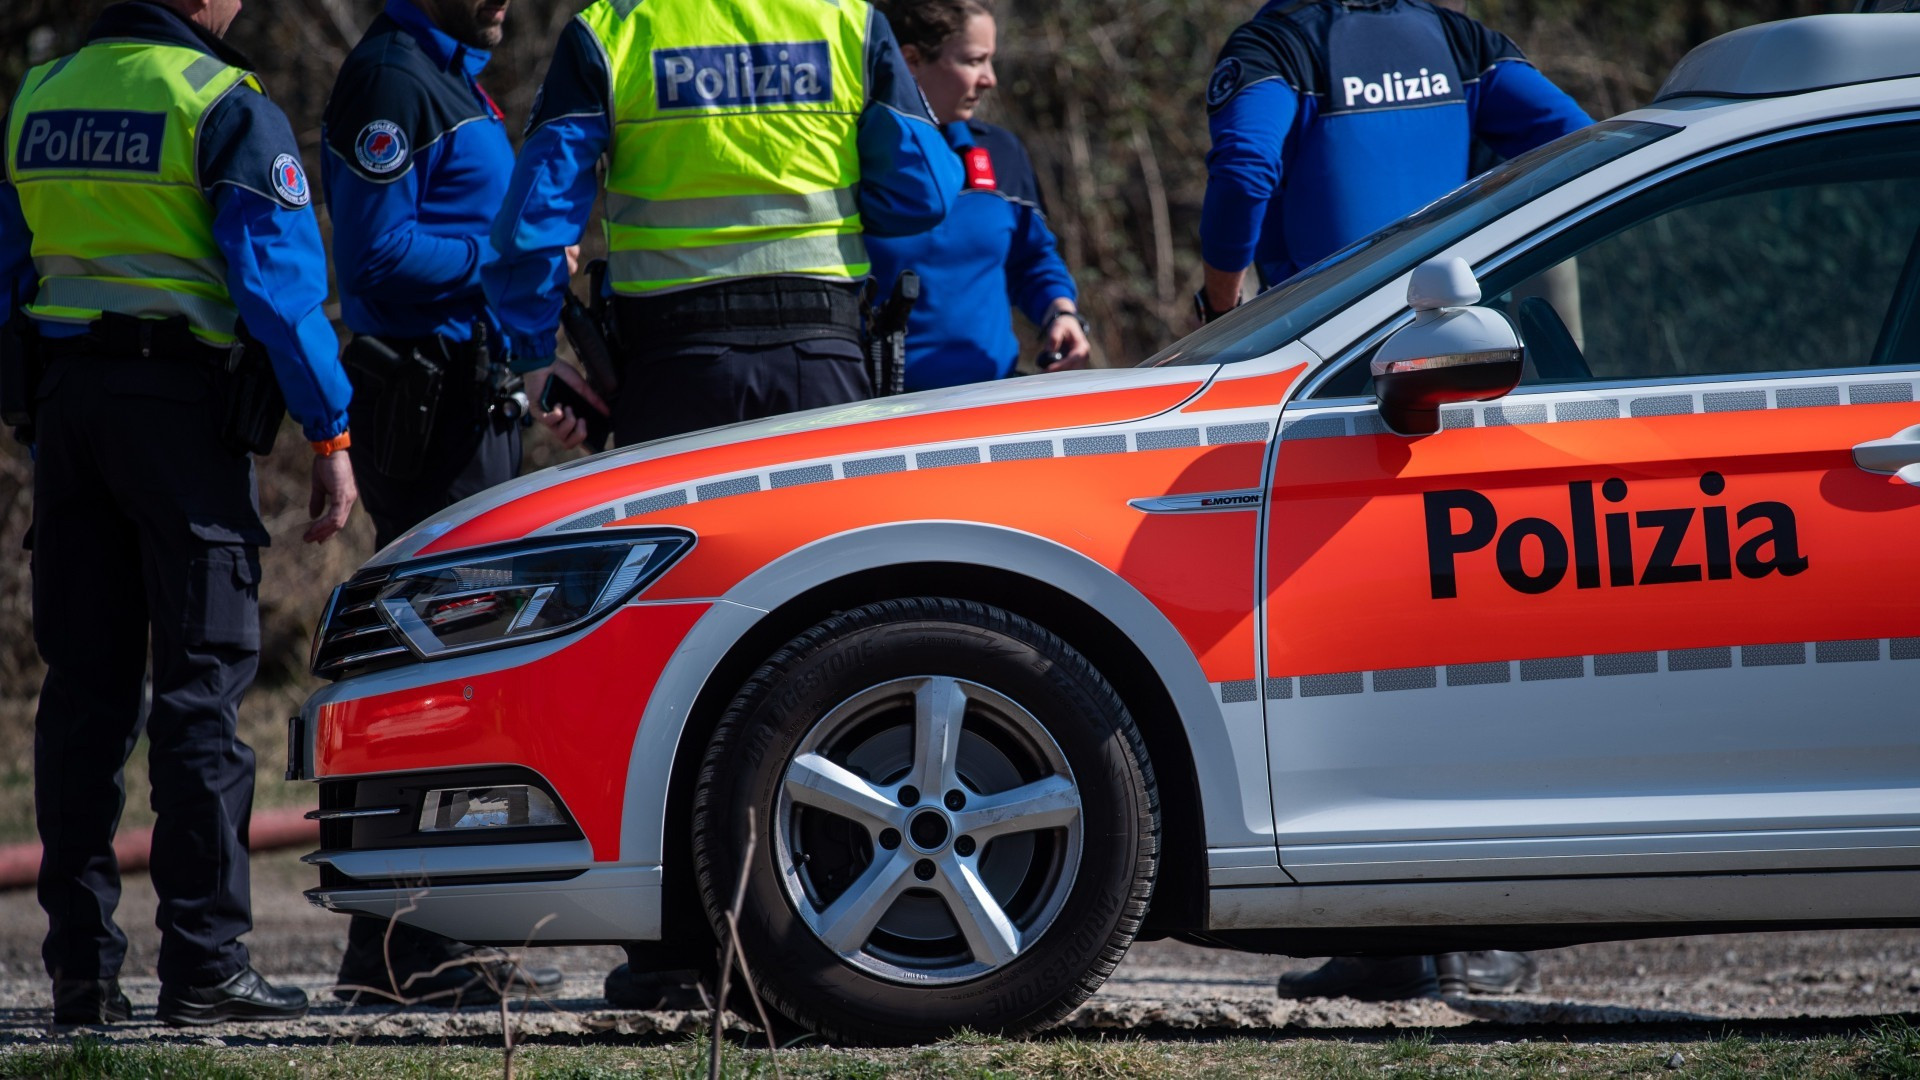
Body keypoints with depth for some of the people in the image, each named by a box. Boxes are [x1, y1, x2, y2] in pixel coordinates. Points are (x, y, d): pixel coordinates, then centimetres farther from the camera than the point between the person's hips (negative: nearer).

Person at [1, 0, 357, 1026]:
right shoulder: (226, 107, -8)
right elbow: (280, 282, -12)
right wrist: (330, 434, -8)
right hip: (182, 397, -6)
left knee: (84, 686, 8)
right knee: (201, 681, -3)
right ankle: (204, 961, -6)